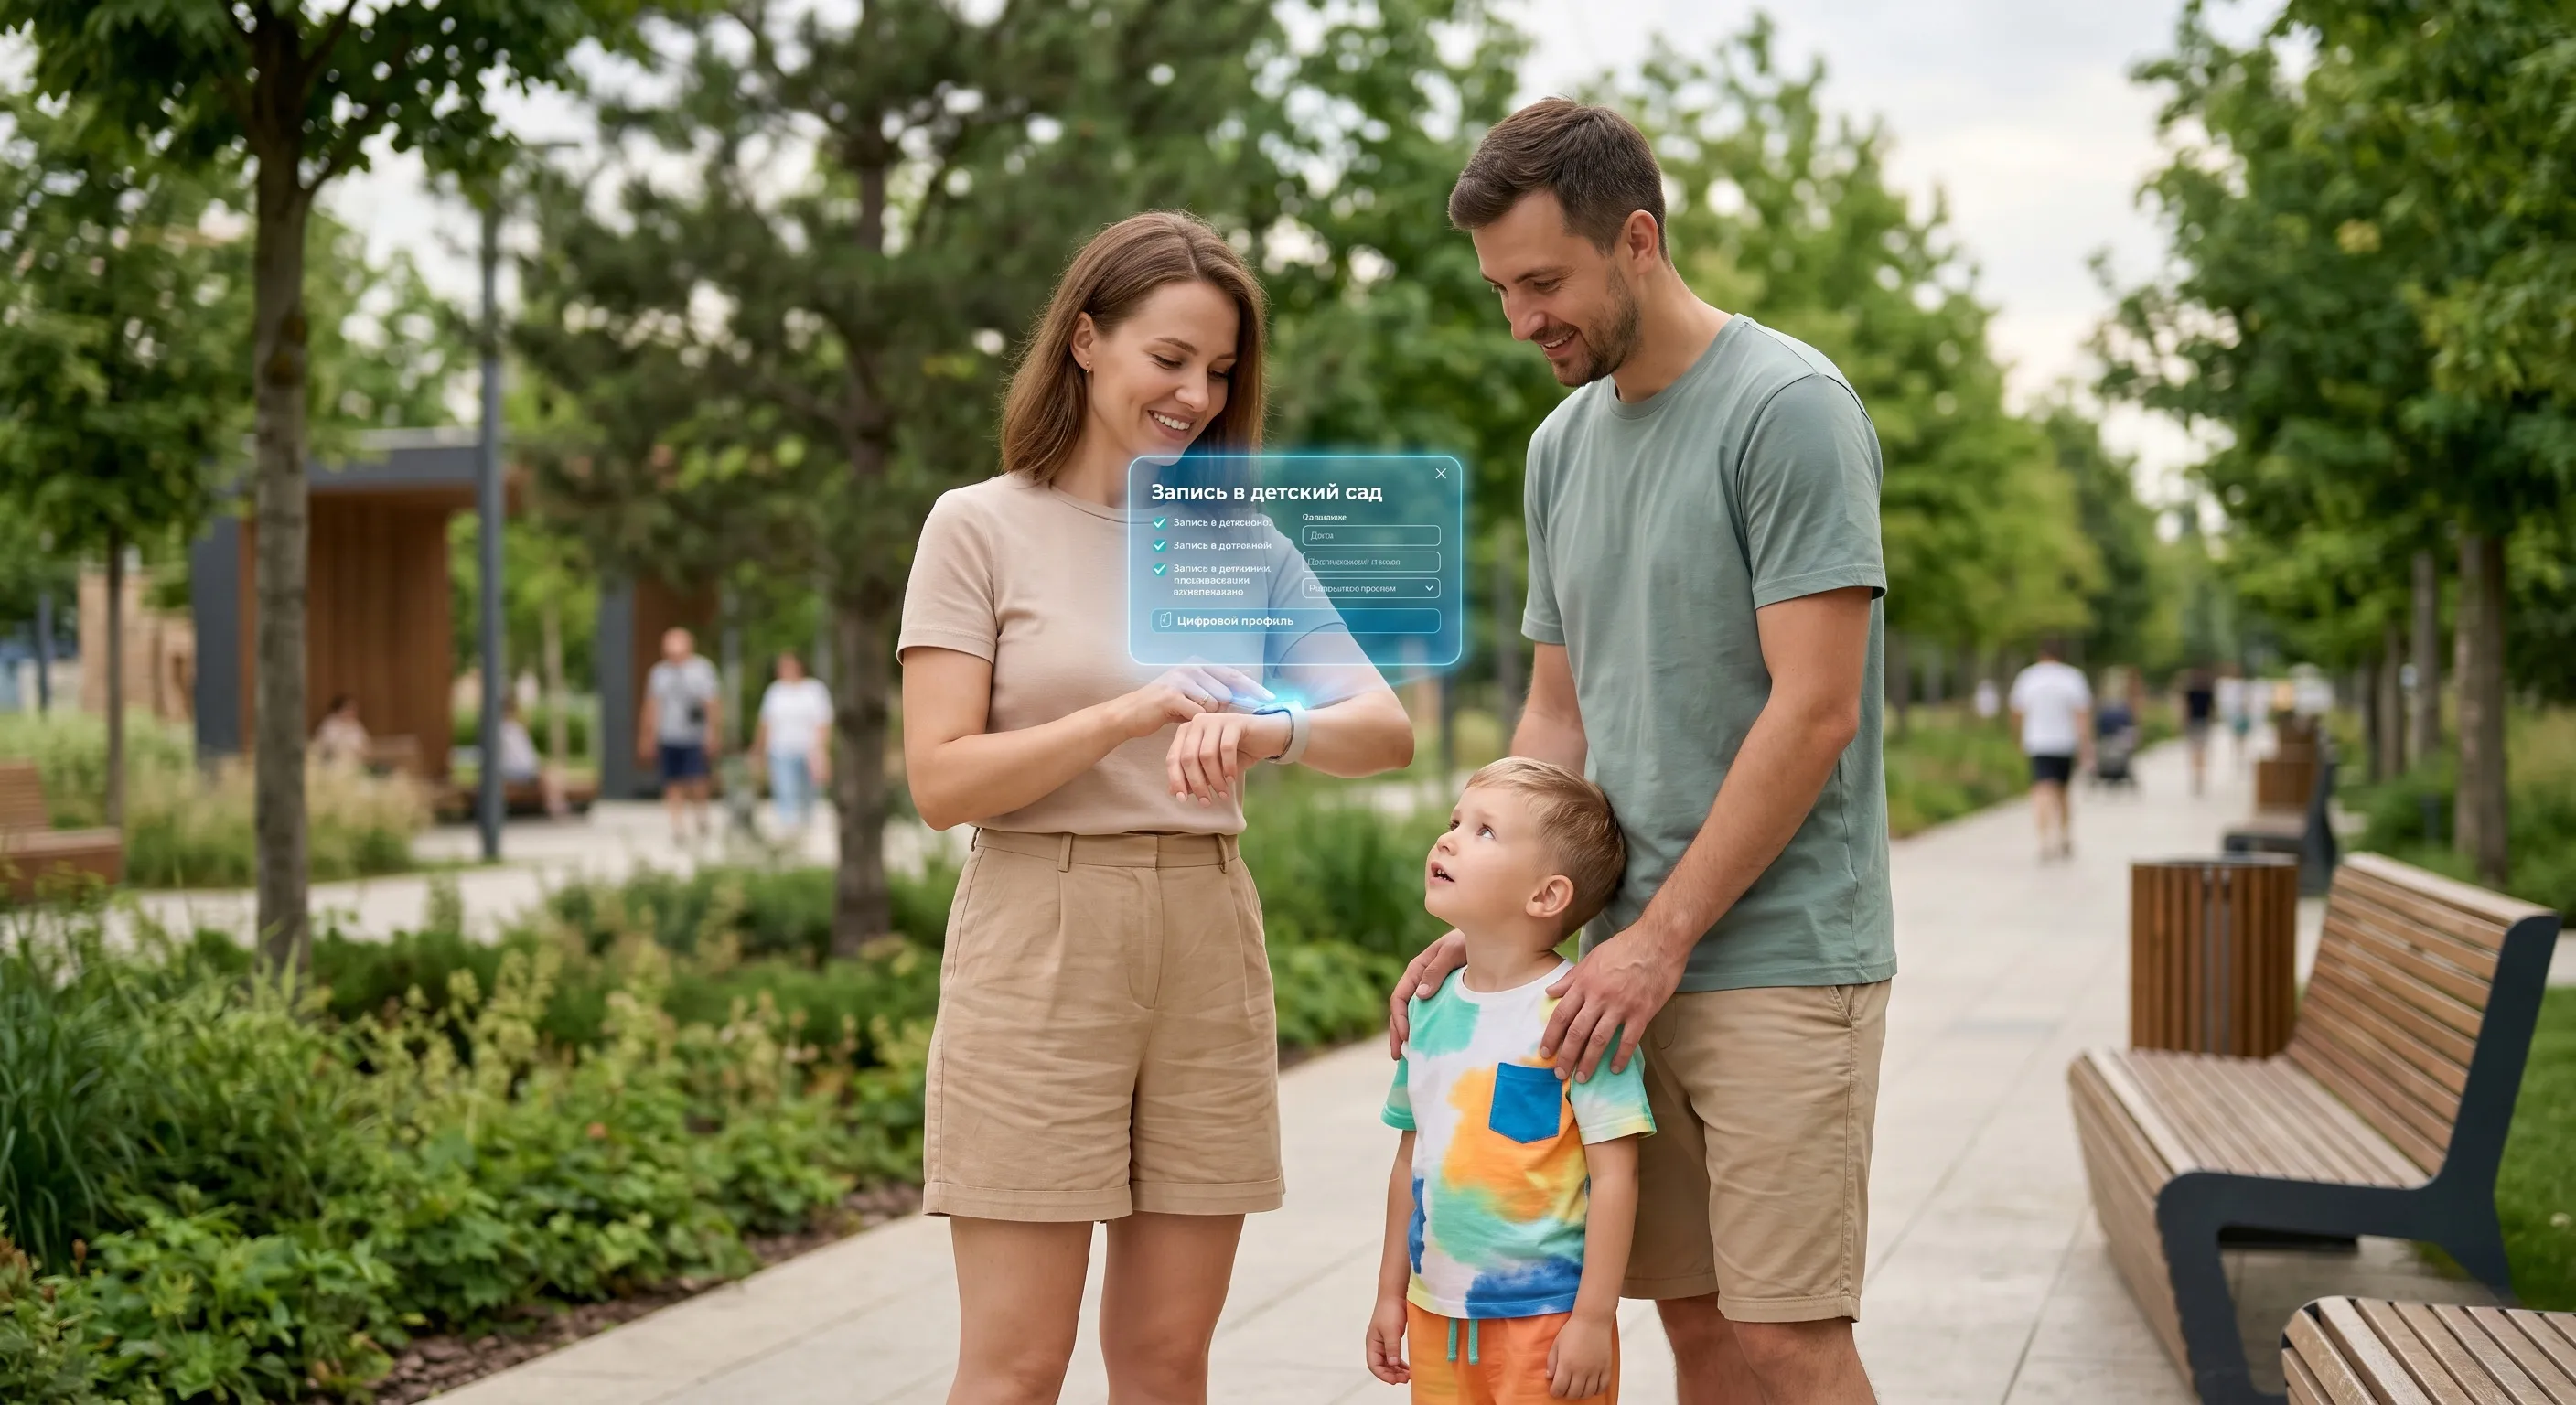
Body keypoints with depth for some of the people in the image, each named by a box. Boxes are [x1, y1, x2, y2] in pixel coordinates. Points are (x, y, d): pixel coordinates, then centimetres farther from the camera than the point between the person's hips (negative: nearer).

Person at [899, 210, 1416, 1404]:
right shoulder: (981, 528, 0)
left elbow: (1387, 729, 1)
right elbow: (942, 781, -8)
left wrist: (1271, 731, -21)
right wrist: (1132, 714, -20)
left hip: (1208, 948, 4)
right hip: (1040, 945, -4)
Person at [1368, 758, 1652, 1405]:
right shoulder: (1430, 1007, 6)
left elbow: (1614, 1174, -15)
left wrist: (1593, 1319, -16)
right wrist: (1392, 1293, 16)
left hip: (1547, 1320, -6)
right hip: (1438, 1315, 6)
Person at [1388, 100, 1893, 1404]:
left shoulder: (1789, 407, -10)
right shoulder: (1562, 444, 14)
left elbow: (1813, 713, -15)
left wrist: (1660, 938, -13)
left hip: (1780, 958, -7)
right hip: (1634, 961, 7)